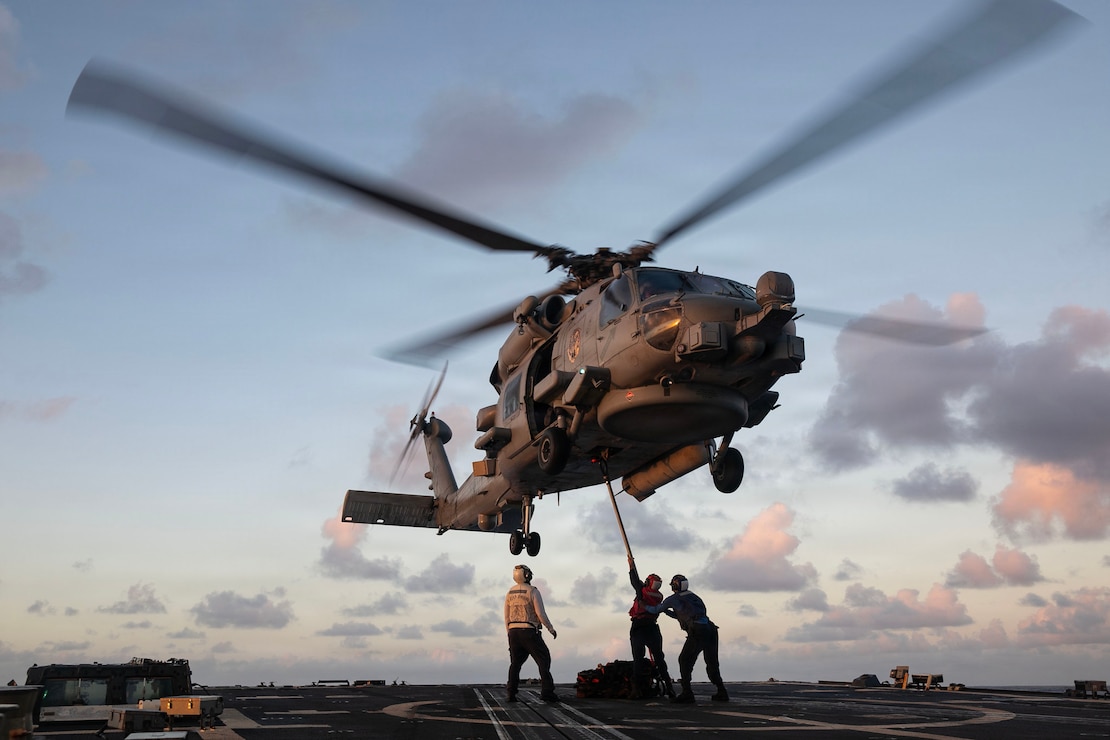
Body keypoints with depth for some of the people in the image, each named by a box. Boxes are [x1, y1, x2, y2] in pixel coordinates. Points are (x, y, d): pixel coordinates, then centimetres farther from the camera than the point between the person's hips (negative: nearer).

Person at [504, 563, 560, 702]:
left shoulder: (510, 593, 9)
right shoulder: (533, 591, -10)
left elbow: (507, 617, 12)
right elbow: (541, 614, -15)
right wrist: (551, 629, -4)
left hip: (514, 631, 5)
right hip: (529, 632, -5)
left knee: (516, 663, 14)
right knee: (544, 660, 0)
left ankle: (511, 693, 3)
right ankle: (547, 692, -9)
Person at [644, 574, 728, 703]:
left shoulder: (673, 599, 11)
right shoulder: (693, 596, 28)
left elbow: (656, 610, 25)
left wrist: (644, 605, 43)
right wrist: (667, 611, 46)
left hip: (697, 631, -6)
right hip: (711, 629, 6)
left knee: (684, 660, 3)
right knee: (712, 663, 18)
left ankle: (687, 693, -5)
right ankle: (721, 692, 17)